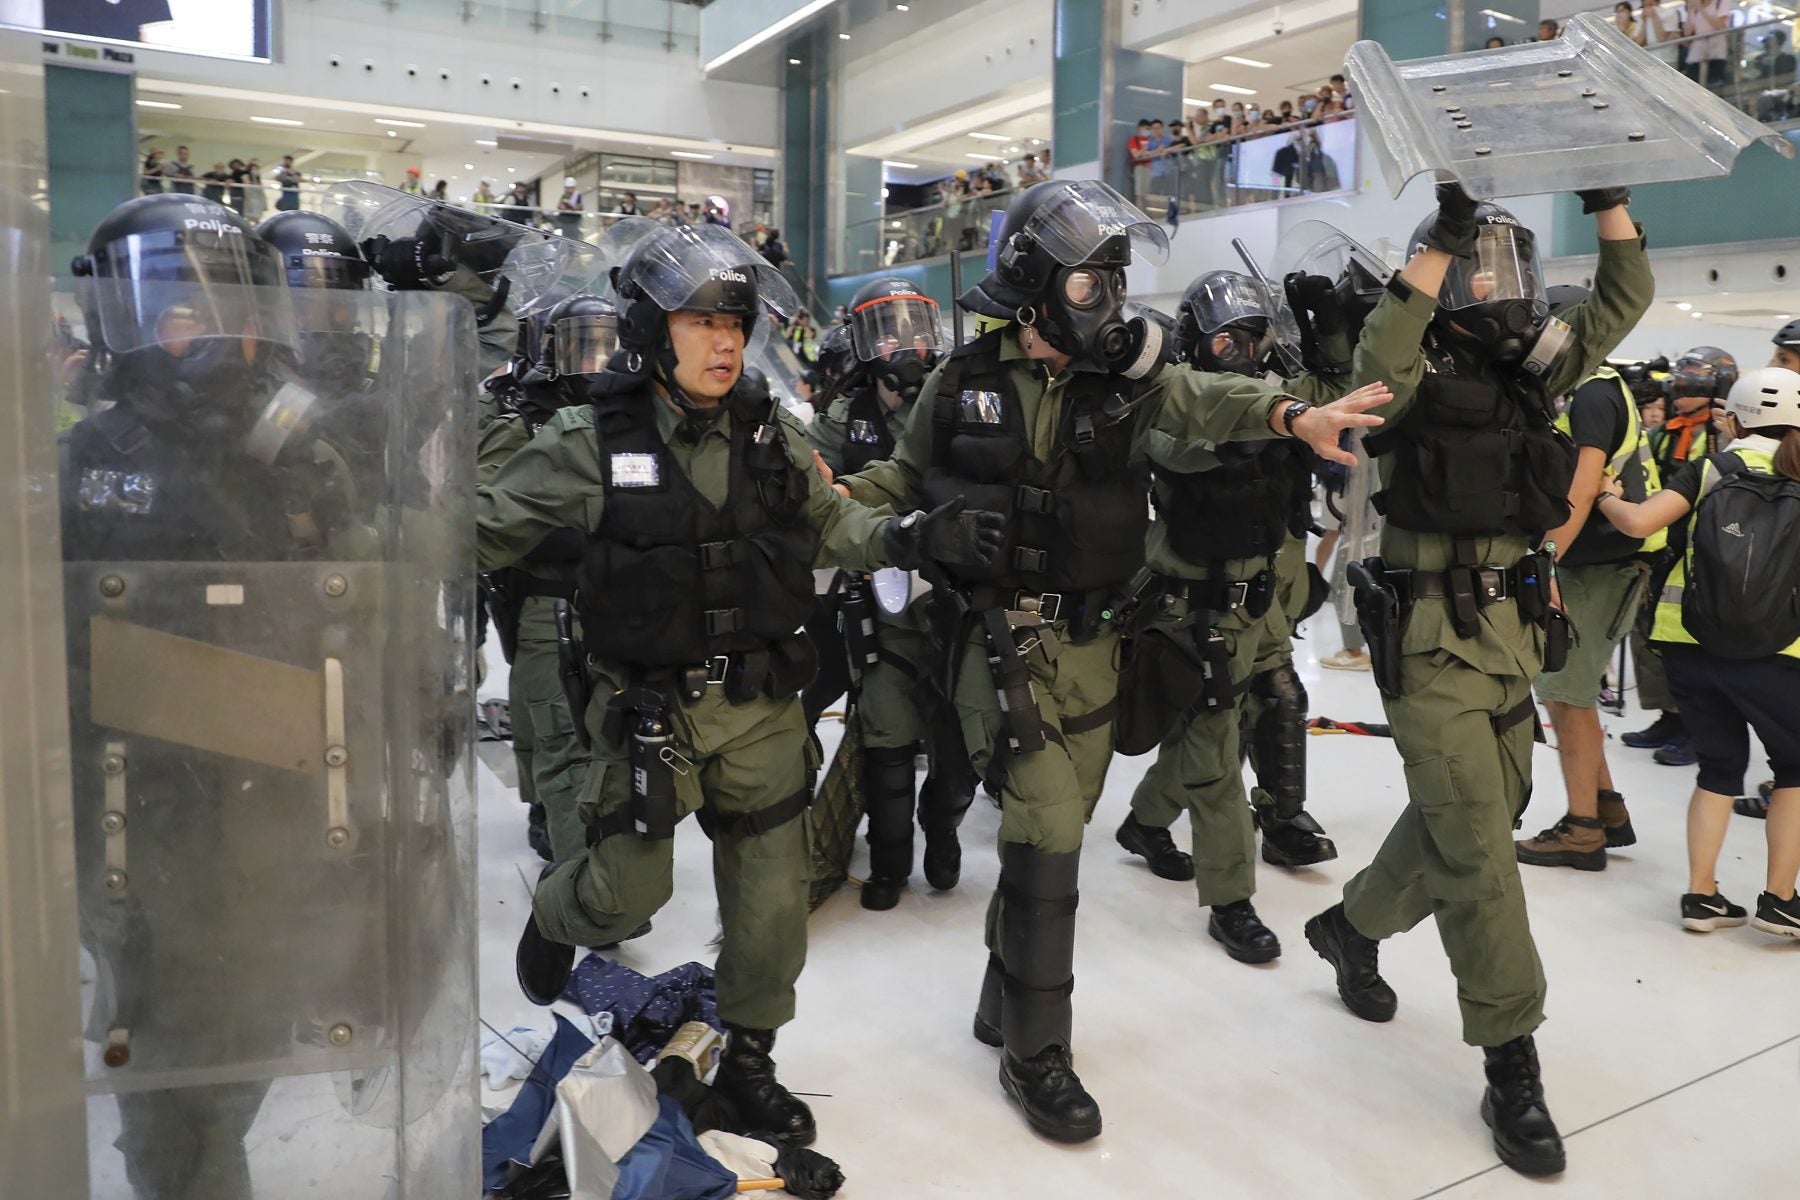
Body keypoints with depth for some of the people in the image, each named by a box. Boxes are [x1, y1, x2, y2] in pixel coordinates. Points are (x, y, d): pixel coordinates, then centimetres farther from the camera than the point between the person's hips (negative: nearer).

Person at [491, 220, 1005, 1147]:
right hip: (647, 709, -3)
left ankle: (747, 1061, 34)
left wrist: (915, 537, -12)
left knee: (771, 898, 10)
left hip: (759, 705, 4)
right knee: (628, 890, 5)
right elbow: (483, 532, -5)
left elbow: (832, 525, 5)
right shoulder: (591, 442, -11)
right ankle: (556, 913, 45)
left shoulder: (770, 433, -1)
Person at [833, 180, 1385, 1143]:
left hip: (1093, 646, 4)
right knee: (1046, 834, -9)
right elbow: (908, 475, 11)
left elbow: (1202, 401, -17)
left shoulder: (1123, 374, 2)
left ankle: (1005, 1005, 37)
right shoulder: (965, 382, -2)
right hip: (1005, 642, -4)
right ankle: (1035, 1054, 10)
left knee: (1055, 829, 14)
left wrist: (1287, 413, -37)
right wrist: (837, 495, -7)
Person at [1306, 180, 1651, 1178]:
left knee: (1460, 825, 18)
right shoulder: (1415, 374, -9)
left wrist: (1606, 197, 5)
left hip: (1512, 634, 7)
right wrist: (1443, 233, -27)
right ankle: (1511, 1066, 6)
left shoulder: (1531, 370, 10)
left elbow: (1623, 300, 15)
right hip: (1432, 640, -7)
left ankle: (1352, 928, 41)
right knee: (1479, 853, -5)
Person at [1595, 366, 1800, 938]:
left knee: (1720, 766, 18)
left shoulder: (1709, 470, 0)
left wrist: (1607, 498, 7)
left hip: (1691, 646, 2)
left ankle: (1701, 895, 16)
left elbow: (1640, 522, -11)